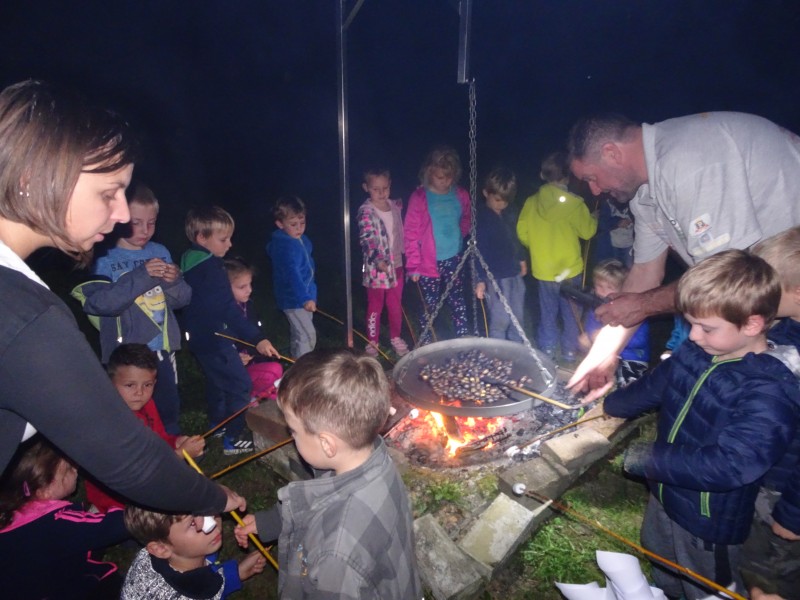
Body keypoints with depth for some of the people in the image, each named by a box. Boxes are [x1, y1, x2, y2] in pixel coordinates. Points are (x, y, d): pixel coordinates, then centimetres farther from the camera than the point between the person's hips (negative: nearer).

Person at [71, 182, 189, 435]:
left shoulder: (160, 252, 3)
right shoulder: (105, 259, -9)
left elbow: (181, 300, 5)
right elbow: (99, 303, -22)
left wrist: (174, 281, -17)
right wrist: (141, 276, -26)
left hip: (162, 349, 5)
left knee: (170, 409, 19)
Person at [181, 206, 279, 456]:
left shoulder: (191, 263, 6)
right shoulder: (210, 268, -24)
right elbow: (228, 309, -31)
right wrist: (257, 338, -33)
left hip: (201, 336, 10)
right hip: (213, 339, -10)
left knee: (217, 381, 25)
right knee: (241, 385, -3)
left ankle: (218, 425, 42)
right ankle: (233, 438, 5)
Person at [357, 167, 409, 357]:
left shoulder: (395, 205, 4)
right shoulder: (366, 211, -13)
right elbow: (366, 239, -23)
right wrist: (378, 259, -35)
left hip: (396, 265, 5)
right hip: (376, 268, -5)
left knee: (396, 305, 16)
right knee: (375, 307, 9)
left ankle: (395, 338, 34)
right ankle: (372, 342, 25)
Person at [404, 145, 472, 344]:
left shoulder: (460, 195, 1)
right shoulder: (419, 198, -10)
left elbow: (467, 219, 19)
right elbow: (411, 234, -9)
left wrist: (460, 233, -1)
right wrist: (414, 265, -10)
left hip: (454, 260, 3)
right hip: (428, 263, -3)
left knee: (458, 304, 11)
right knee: (429, 307, 8)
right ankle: (425, 344, 24)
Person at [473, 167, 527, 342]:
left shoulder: (509, 214, 4)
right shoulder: (481, 217, -14)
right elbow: (478, 250, -16)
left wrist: (521, 260, 26)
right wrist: (480, 280, -19)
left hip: (515, 274, 7)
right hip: (495, 277, -7)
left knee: (518, 318, 17)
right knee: (500, 321, -3)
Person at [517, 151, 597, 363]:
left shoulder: (531, 202, -7)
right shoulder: (574, 203, -16)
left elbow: (523, 234, -1)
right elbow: (587, 231, -6)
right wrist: (594, 219, 15)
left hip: (542, 269, 3)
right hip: (570, 269, -2)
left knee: (547, 312, 16)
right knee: (570, 312, 14)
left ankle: (548, 351, 24)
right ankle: (570, 351, 23)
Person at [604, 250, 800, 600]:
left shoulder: (769, 393, -32)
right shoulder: (695, 352, -10)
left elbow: (729, 464, -38)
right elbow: (654, 386, 7)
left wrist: (648, 460, -31)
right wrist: (607, 406, 12)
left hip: (710, 523, -7)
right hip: (665, 497, 7)